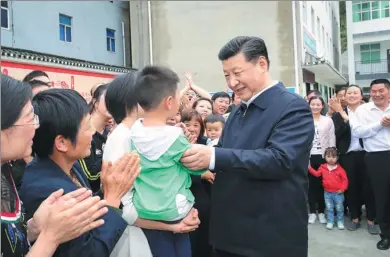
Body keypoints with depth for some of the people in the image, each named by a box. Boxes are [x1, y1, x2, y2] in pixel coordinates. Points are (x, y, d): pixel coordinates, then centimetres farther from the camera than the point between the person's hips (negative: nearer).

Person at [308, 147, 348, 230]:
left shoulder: (339, 168, -11)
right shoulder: (323, 167, -1)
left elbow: (345, 179, -9)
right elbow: (317, 174, 7)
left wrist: (342, 189, -14)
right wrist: (310, 168, -1)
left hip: (338, 193, -2)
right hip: (327, 193, 3)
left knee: (339, 208, 10)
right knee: (329, 208, 10)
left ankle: (340, 222, 23)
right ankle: (330, 222, 20)